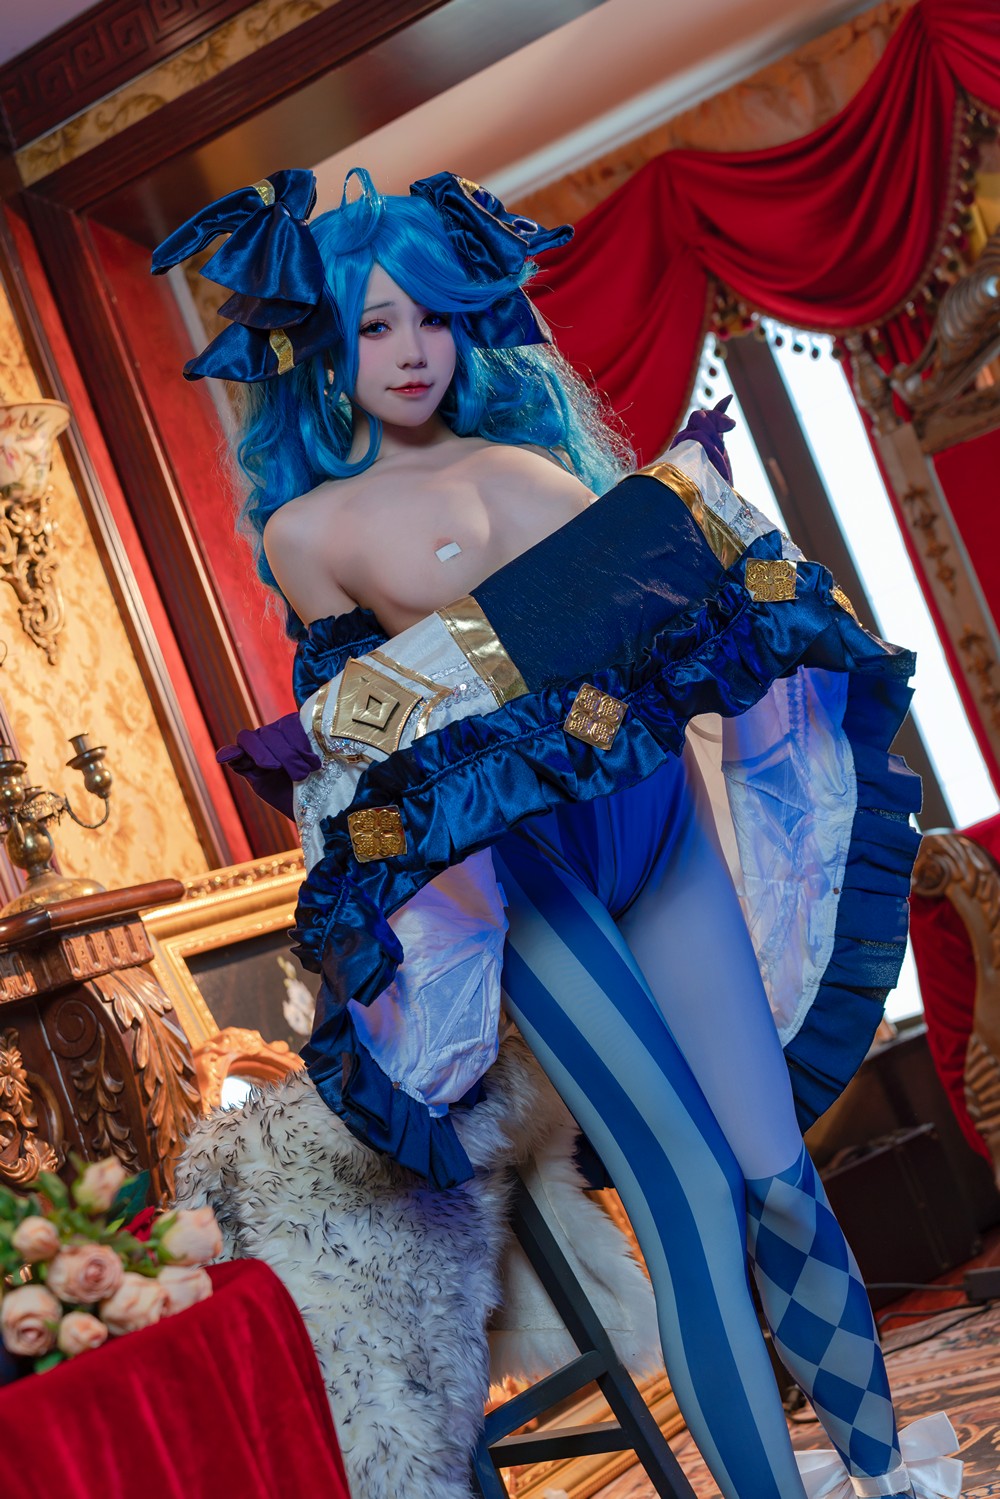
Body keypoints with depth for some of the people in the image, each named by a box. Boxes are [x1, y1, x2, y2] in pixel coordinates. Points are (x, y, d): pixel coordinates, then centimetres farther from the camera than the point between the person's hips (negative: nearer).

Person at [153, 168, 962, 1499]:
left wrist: (692, 502, 8)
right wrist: (315, 752, -11)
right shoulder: (309, 522, 2)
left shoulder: (535, 448, 13)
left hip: (655, 814, 4)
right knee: (691, 1198, -7)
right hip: (520, 864, -4)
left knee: (779, 1174, 8)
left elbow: (647, 585, 22)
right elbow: (349, 716, 6)